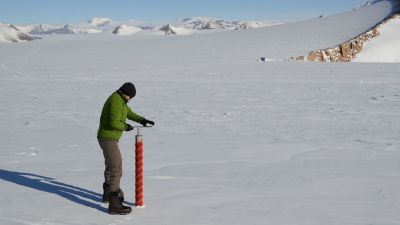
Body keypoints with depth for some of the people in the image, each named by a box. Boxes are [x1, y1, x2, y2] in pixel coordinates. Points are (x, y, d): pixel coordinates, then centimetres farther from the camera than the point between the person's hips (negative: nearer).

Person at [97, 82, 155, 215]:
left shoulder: (120, 100, 13)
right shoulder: (116, 101, -20)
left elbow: (129, 113, 22)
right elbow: (114, 123, -28)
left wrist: (141, 120, 6)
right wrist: (126, 127, -10)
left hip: (109, 138, 11)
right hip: (108, 138, -11)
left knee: (111, 165, 26)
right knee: (116, 169, -15)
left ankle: (108, 194, 43)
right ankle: (114, 204, -19)